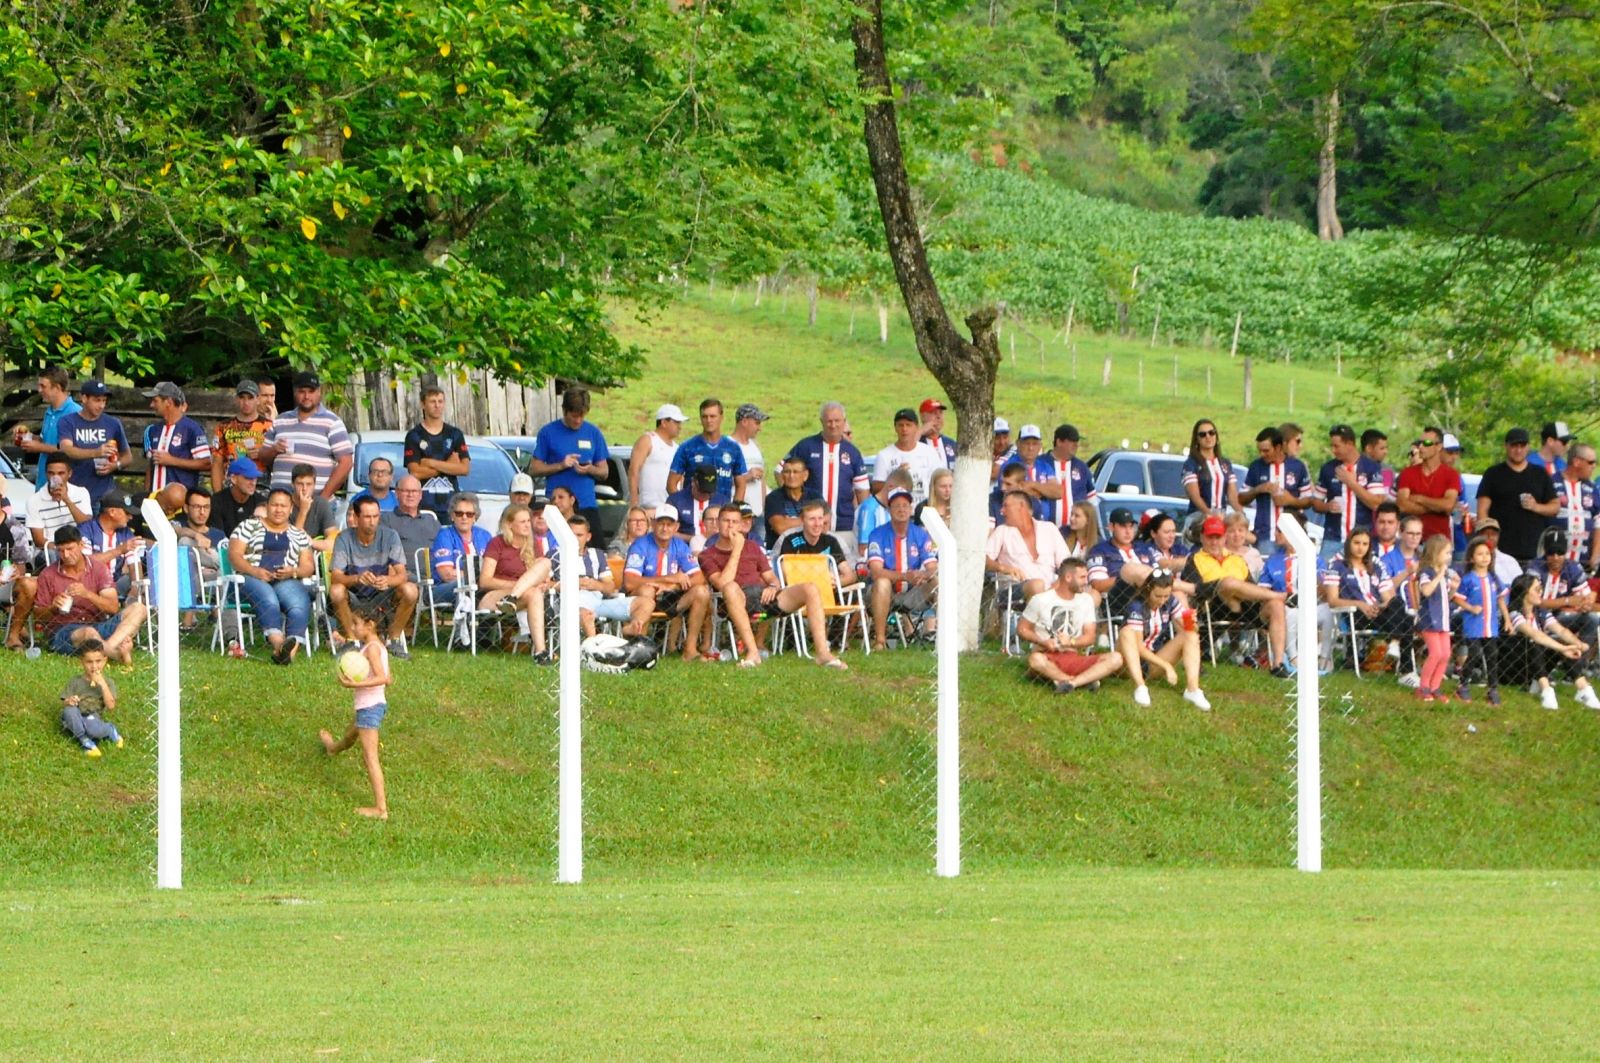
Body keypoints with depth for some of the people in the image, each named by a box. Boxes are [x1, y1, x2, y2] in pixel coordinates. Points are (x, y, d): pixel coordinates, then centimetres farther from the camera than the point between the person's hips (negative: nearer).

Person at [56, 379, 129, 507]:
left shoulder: (113, 424, 8)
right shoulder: (68, 423, 1)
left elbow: (127, 455, 18)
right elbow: (66, 449, -16)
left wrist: (116, 465, -6)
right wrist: (96, 453, -32)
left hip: (103, 496, 2)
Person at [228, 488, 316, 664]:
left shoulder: (298, 535, 23)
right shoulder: (249, 526, 17)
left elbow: (308, 566, 16)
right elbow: (234, 555, 5)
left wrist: (293, 572, -8)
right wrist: (254, 571, -12)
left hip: (287, 581, 2)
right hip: (253, 578, -2)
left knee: (299, 605, -33)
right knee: (269, 601, -37)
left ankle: (292, 648, -54)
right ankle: (278, 643, -58)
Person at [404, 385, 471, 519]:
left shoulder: (455, 434, 12)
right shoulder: (414, 435, 3)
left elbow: (465, 468, 1)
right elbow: (415, 472, -7)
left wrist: (431, 463, -5)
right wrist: (448, 465, -3)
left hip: (451, 503, 3)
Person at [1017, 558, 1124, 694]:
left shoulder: (1086, 600, 11)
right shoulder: (1041, 599, 0)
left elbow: (1090, 636, 7)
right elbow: (1022, 629, 3)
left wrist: (1071, 642, -15)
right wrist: (1043, 642, -15)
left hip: (1074, 659, 4)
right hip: (1048, 656, -4)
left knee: (1115, 658, -21)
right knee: (1036, 659, -42)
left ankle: (1071, 682, -37)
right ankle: (1085, 680, -33)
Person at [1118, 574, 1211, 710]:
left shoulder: (1169, 603, -4)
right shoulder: (1137, 607, -19)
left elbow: (1185, 631, -4)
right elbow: (1138, 647, -23)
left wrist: (1190, 624, -28)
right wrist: (1166, 666, -28)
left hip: (1156, 660, 5)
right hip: (1135, 661, -5)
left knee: (1192, 637, -14)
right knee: (1127, 632, -33)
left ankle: (1192, 689, -34)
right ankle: (1140, 687, -45)